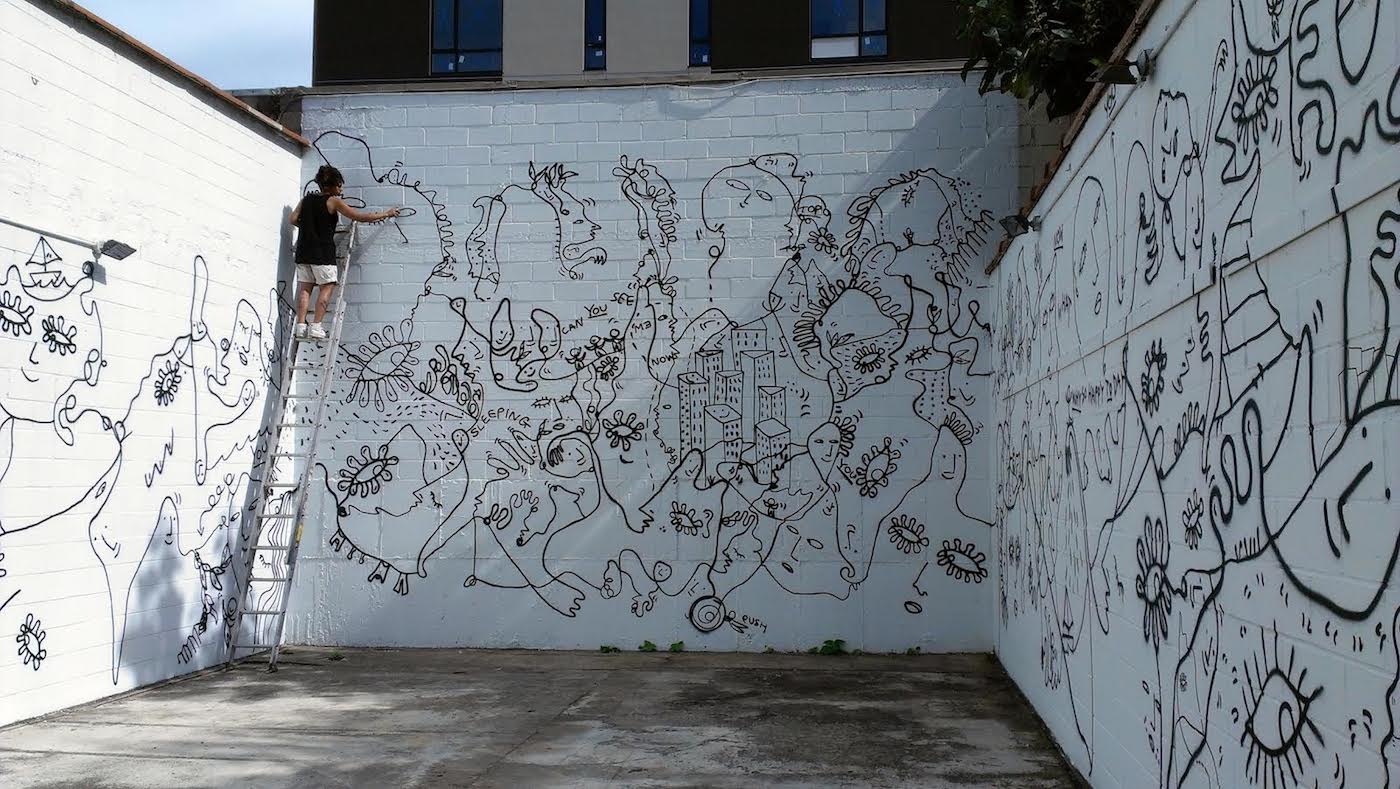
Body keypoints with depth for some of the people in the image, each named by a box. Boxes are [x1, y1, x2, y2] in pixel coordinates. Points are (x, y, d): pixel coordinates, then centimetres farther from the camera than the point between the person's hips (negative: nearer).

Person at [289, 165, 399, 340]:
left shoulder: (306, 199, 12)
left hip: (303, 251, 6)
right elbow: (360, 217, -7)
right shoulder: (333, 201, -5)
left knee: (304, 288, 5)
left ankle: (301, 326, -2)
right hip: (323, 252, -6)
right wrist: (386, 214, 1)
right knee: (327, 287, -1)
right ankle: (315, 327, -10)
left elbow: (293, 219, 6)